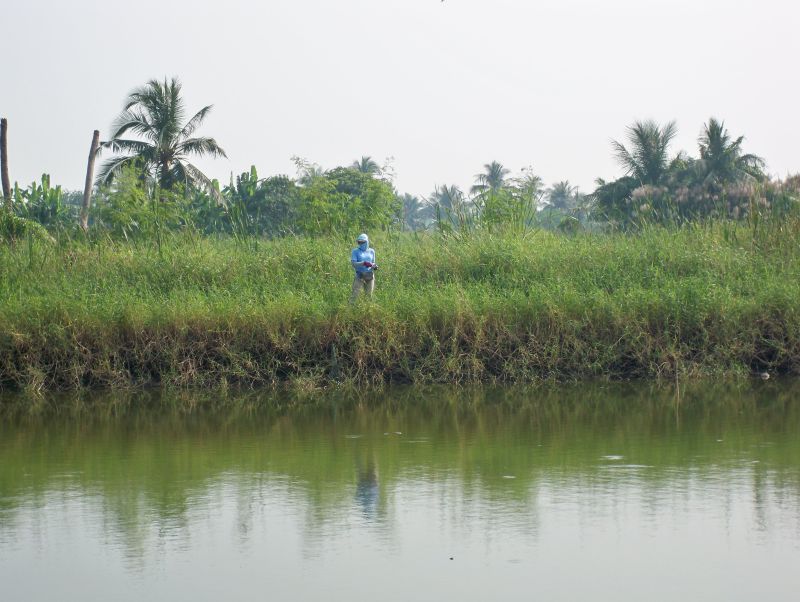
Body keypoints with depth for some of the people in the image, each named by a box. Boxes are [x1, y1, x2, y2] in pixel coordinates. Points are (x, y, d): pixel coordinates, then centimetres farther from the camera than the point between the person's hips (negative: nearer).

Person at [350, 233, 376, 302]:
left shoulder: (371, 251, 11)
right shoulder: (355, 251, -1)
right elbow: (353, 263, -11)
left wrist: (374, 266, -5)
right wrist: (364, 263, -26)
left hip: (370, 276, 4)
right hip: (360, 275, -4)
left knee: (369, 295, 6)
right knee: (355, 295, -9)